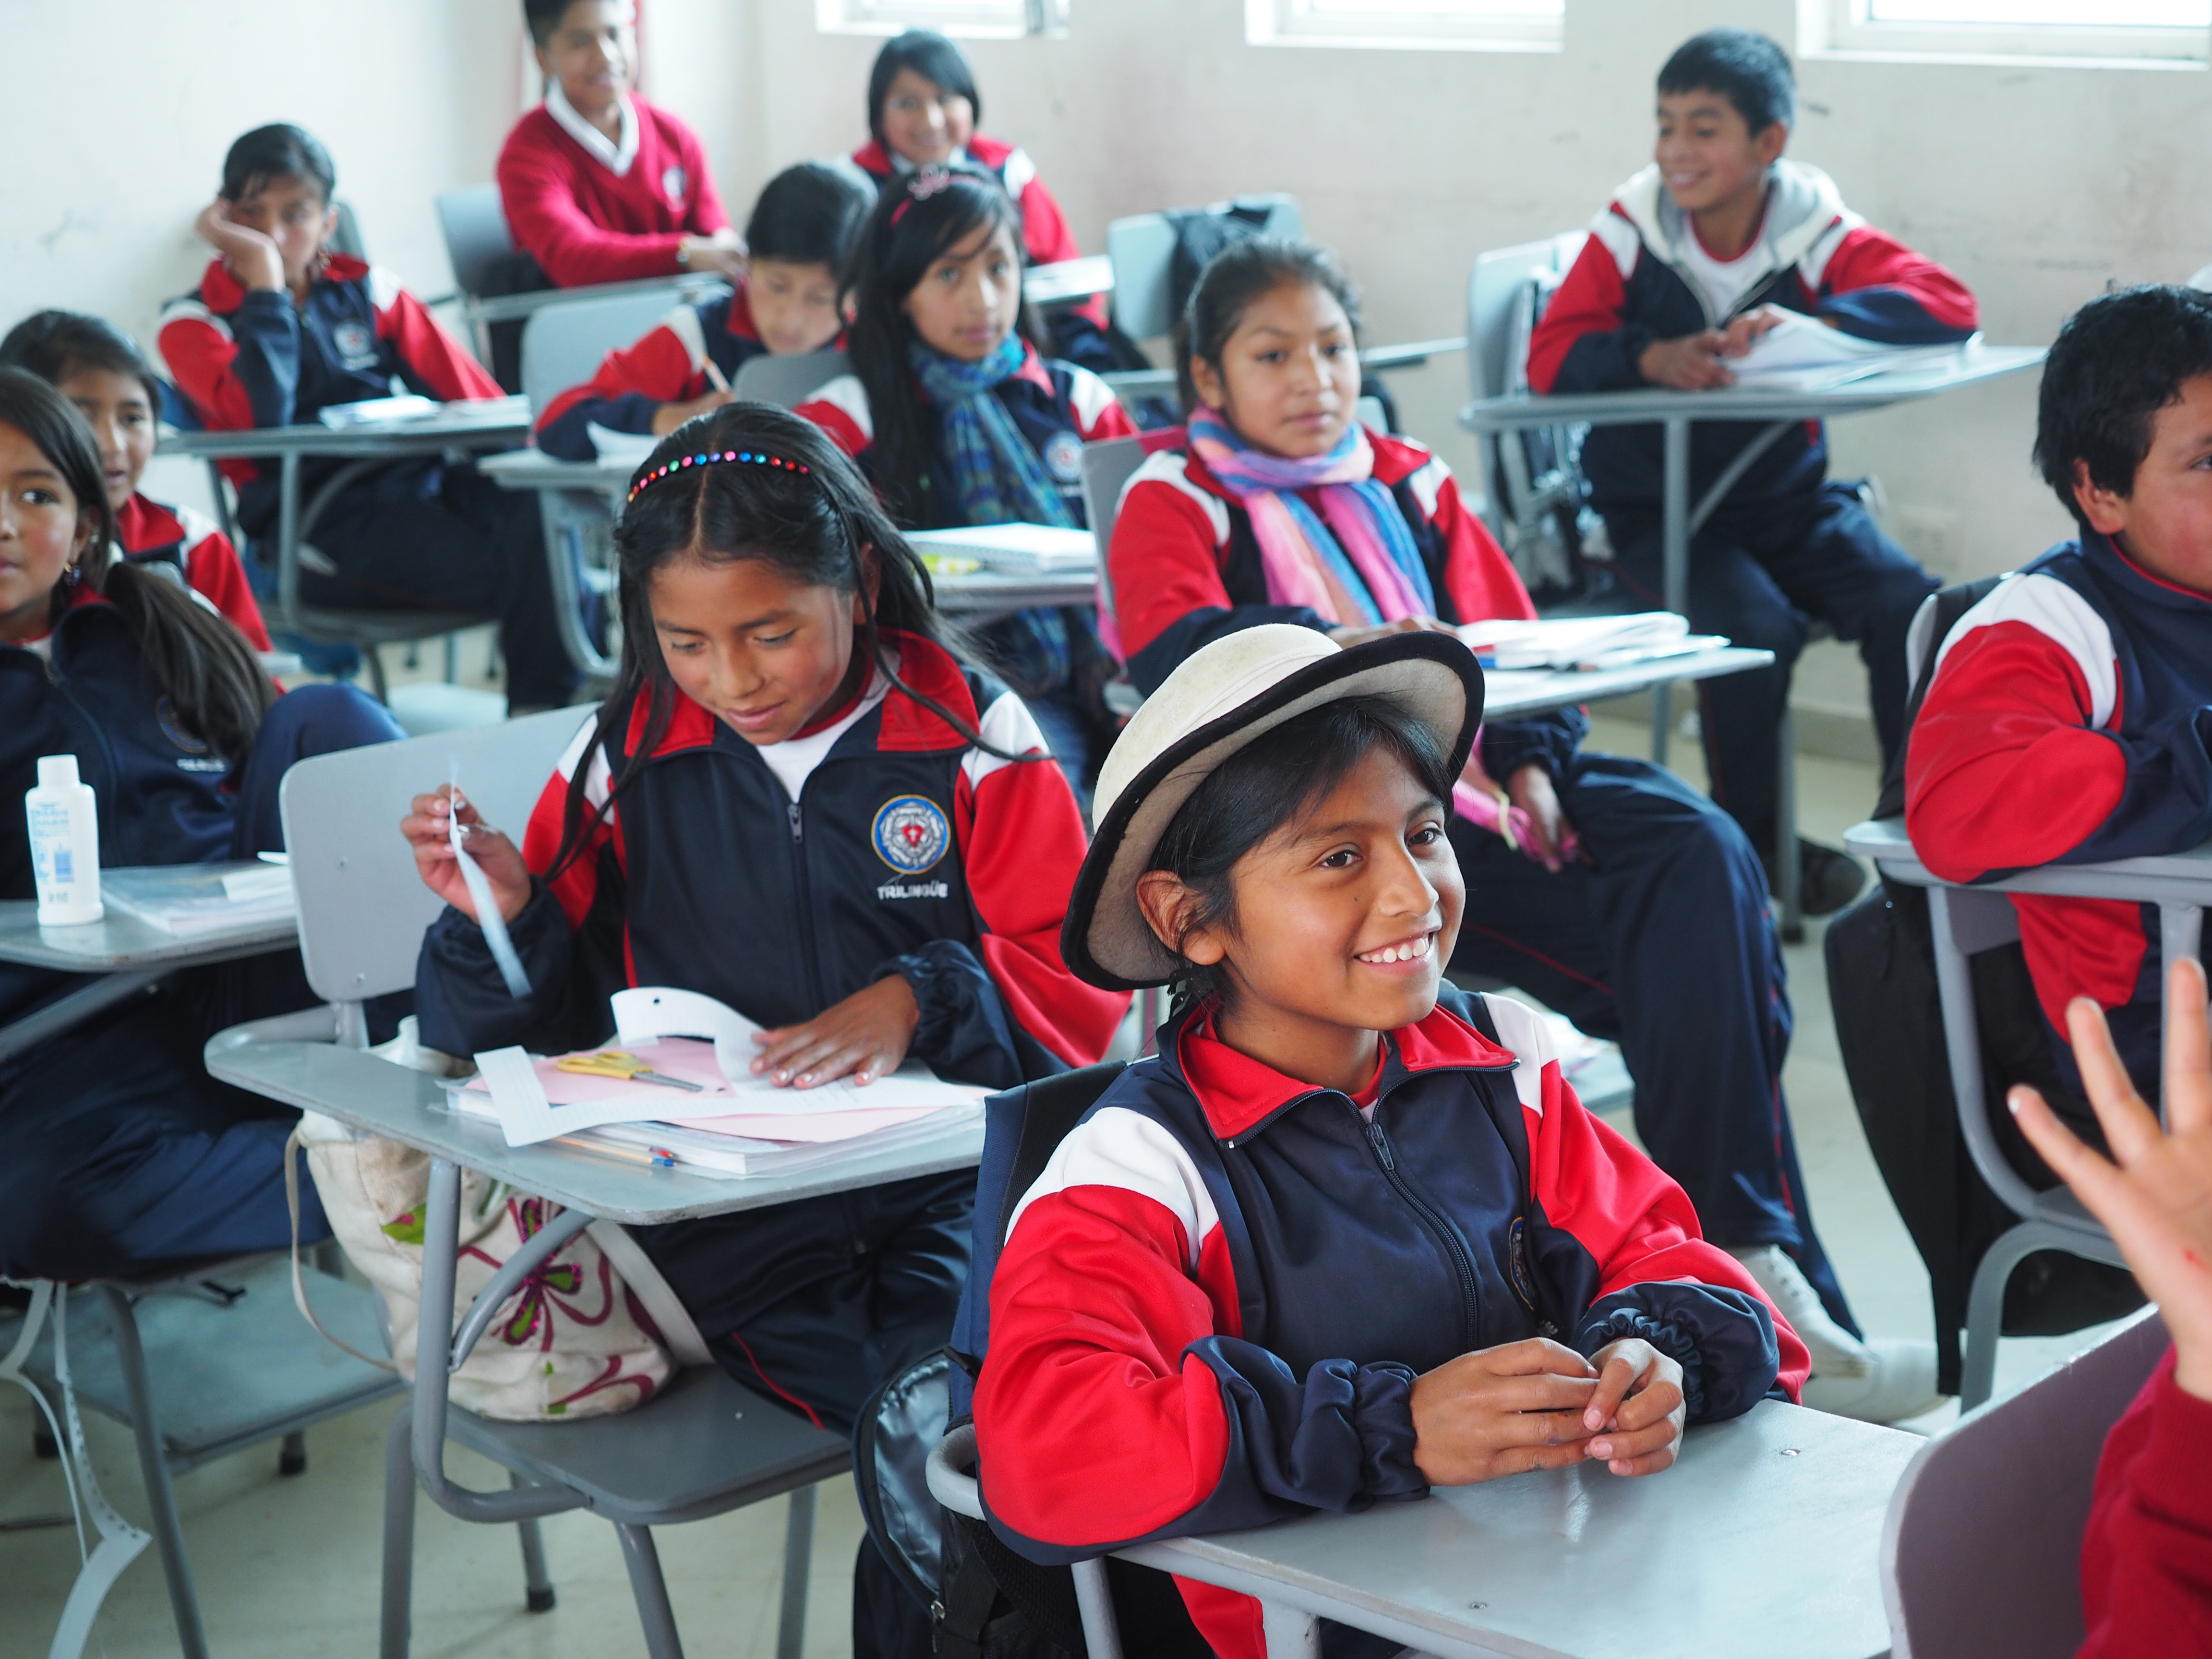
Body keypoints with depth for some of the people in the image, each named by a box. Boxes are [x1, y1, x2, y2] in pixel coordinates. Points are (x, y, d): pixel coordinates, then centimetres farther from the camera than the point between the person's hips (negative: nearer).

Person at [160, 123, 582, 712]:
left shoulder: (365, 289, 16)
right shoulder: (193, 324, 5)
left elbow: (465, 388, 14)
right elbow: (261, 417, -15)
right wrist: (264, 281, -10)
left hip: (417, 479, 5)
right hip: (317, 524, -5)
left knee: (537, 509, -29)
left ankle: (547, 708, -22)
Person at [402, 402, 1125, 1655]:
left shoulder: (971, 736, 6)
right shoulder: (629, 760, 11)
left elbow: (1085, 987, 5)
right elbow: (547, 1024, 16)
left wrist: (919, 1000, -12)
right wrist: (504, 919, -5)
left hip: (945, 1174, 0)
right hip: (723, 1213, 0)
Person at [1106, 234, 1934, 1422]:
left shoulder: (1409, 482, 25)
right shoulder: (1174, 501, 8)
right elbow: (1174, 653, -13)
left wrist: (1531, 759, -1)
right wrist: (1339, 651, -29)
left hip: (1469, 780, 6)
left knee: (1699, 856, -22)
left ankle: (1740, 1249, -22)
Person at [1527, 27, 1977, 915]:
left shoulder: (1814, 228, -5)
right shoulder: (1633, 227, -6)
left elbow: (1949, 304, -15)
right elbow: (1550, 355, -11)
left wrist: (1806, 320, -30)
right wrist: (1653, 357, -32)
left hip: (1790, 496, 2)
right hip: (1658, 510, -2)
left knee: (1910, 609, -21)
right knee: (1755, 630, -28)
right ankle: (1754, 844, -4)